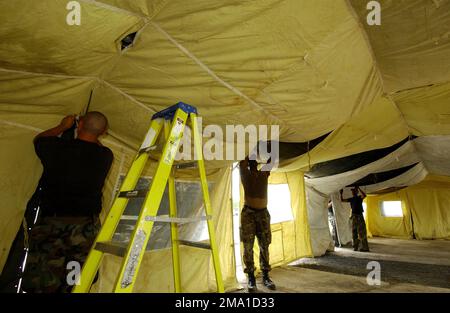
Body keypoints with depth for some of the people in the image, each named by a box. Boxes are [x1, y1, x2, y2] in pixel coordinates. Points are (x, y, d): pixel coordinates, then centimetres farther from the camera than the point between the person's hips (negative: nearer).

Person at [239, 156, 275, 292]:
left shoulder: (264, 174, 11)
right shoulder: (245, 173, 4)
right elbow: (242, 161, -7)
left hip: (263, 213, 3)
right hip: (248, 213, -3)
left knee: (264, 246, 8)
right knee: (248, 247, -1)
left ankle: (265, 276, 19)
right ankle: (251, 278, 10)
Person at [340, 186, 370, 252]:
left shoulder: (360, 197, -1)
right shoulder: (351, 199, 12)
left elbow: (364, 195, -23)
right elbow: (342, 200, 12)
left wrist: (359, 188, -24)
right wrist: (341, 194, 0)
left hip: (360, 216, -5)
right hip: (354, 217, 5)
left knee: (362, 232, -5)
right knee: (354, 232, 6)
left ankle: (365, 248, -1)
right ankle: (355, 247, 12)